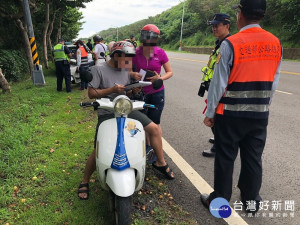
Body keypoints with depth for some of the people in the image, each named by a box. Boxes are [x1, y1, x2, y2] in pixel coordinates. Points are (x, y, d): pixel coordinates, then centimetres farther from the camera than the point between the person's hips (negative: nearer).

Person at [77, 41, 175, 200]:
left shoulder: (125, 70, 12)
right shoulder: (98, 70, -4)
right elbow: (91, 93, -8)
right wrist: (112, 90, -20)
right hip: (107, 114, -5)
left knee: (154, 128, -3)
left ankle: (161, 163, 17)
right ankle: (84, 182, 15)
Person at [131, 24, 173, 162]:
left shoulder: (160, 53, -8)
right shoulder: (136, 53, -5)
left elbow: (170, 72, -1)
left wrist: (160, 78, -21)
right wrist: (133, 75, -18)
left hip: (157, 92, -2)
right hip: (141, 92, 2)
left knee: (155, 122, 3)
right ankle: (148, 146, 34)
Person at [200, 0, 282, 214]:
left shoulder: (231, 43, -13)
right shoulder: (276, 43, 3)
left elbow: (218, 82, -12)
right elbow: (274, 83, 7)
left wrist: (210, 112, -3)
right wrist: (263, 105, 18)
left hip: (231, 114, -4)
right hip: (260, 114, 5)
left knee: (225, 158, 8)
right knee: (253, 158, 16)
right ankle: (251, 201, 32)